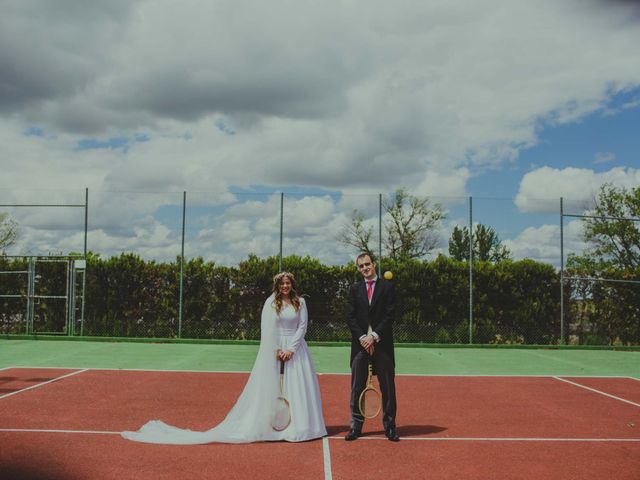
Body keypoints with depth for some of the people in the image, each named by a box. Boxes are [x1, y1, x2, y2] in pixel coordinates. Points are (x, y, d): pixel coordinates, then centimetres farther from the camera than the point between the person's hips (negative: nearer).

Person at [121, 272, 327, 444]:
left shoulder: (300, 302, 5)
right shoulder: (271, 302, 0)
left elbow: (302, 326, 2)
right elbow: (267, 328, -5)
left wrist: (291, 348, -8)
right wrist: (277, 350, -13)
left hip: (295, 349, 2)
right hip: (274, 349, -2)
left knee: (299, 388, 1)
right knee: (269, 389, -2)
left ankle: (299, 427, 11)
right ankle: (265, 426, 5)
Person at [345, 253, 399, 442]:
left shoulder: (387, 287, 3)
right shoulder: (355, 289, 10)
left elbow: (389, 315, -4)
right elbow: (350, 316, 3)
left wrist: (374, 336, -11)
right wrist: (362, 338, -9)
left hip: (382, 343, -2)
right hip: (360, 343, 2)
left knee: (388, 388, 3)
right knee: (357, 387, 5)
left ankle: (389, 426, 11)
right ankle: (355, 426, 11)